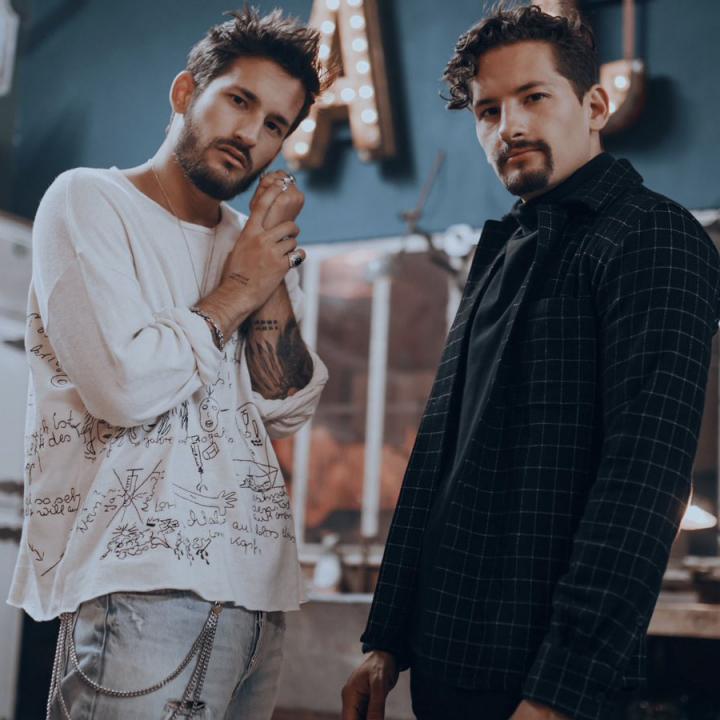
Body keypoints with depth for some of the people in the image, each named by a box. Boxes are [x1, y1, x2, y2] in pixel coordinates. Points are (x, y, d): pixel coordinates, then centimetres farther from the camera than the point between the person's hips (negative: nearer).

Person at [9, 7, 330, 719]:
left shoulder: (252, 243, 16)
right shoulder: (88, 200, -2)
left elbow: (288, 411, 7)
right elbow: (123, 385, -16)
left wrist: (275, 280, -2)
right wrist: (235, 293, -4)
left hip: (257, 585, 6)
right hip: (142, 585, -6)